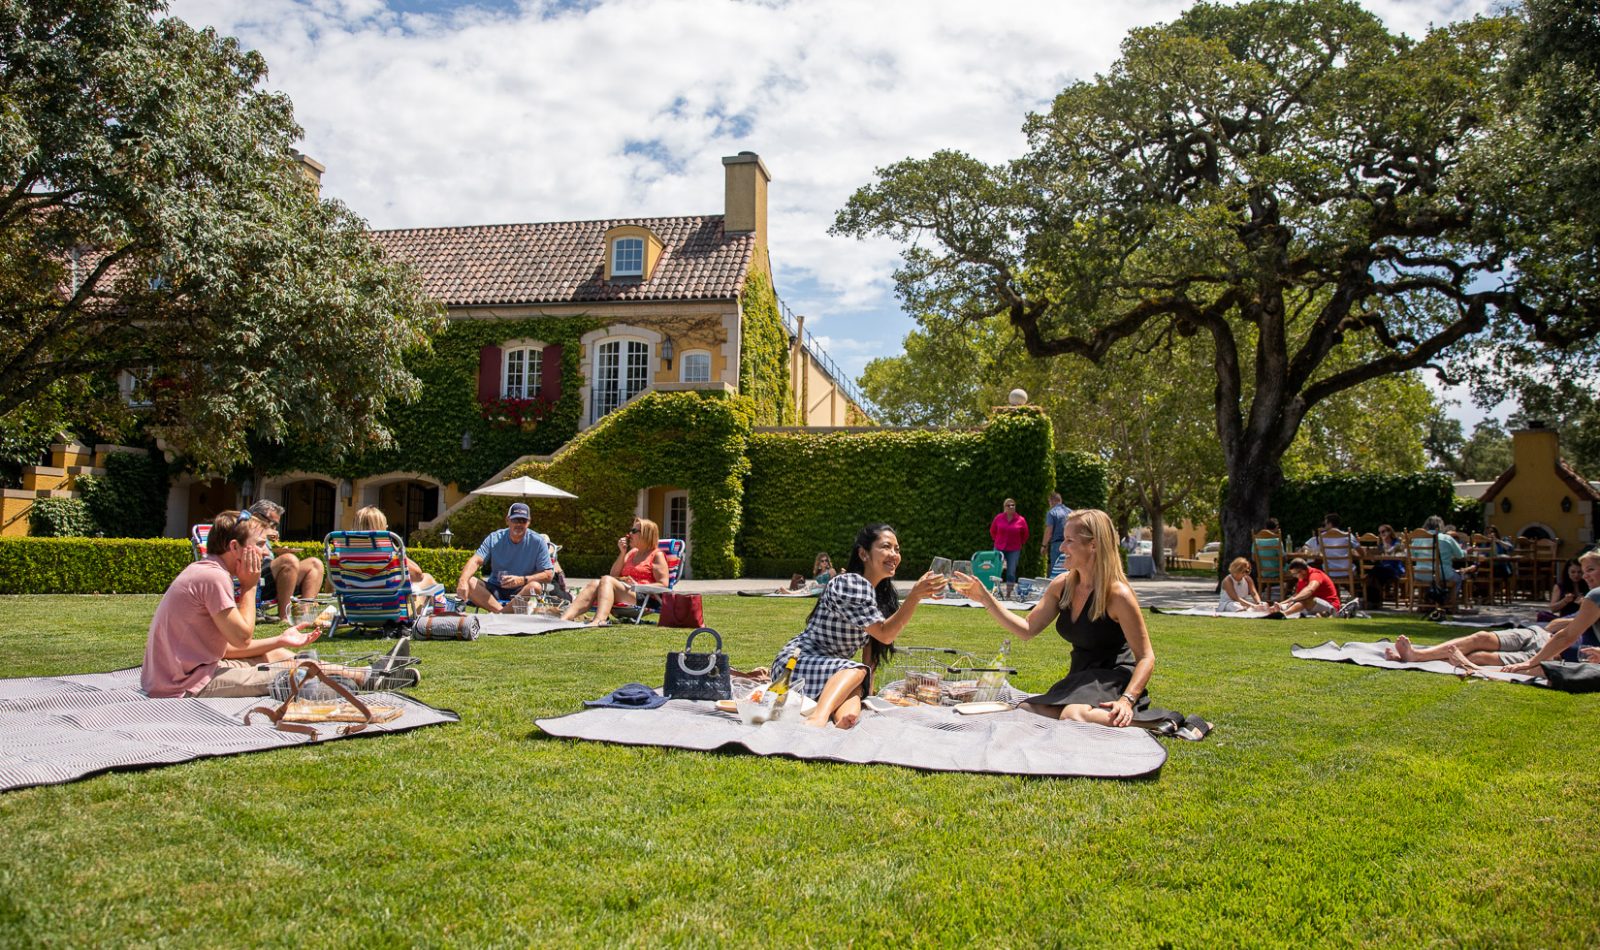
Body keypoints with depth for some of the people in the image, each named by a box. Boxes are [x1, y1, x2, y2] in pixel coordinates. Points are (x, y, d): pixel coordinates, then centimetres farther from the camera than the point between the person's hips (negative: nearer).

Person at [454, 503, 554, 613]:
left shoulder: (537, 541, -4)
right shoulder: (494, 538, 2)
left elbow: (548, 575, -7)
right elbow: (476, 560, -12)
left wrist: (522, 580, -22)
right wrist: (463, 581, -32)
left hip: (523, 591, -2)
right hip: (495, 590, 3)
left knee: (535, 586, -35)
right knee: (469, 581, -23)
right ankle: (500, 612, -35)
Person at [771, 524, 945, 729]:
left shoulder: (883, 593, 10)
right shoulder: (850, 583, -18)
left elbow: (873, 639, 10)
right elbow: (884, 634, -20)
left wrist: (868, 686, 0)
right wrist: (915, 596, -28)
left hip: (835, 669, 7)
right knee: (855, 671, -34)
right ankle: (819, 717, -54)